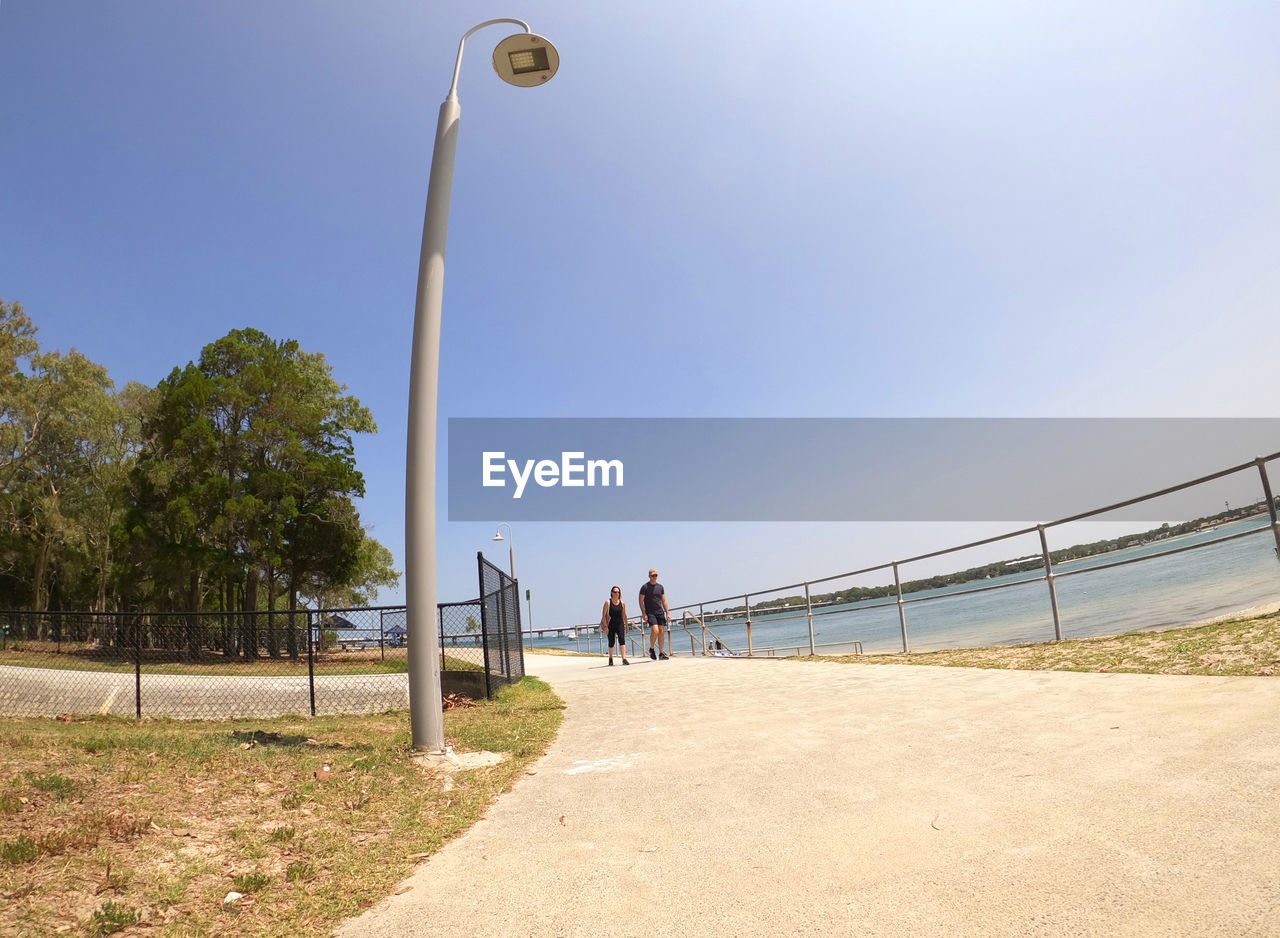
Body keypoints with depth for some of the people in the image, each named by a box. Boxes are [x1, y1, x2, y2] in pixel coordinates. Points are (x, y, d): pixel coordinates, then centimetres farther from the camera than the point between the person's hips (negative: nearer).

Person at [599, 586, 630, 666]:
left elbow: (624, 615, 14)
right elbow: (604, 615, -7)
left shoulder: (622, 603, 2)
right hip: (611, 624, -2)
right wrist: (605, 626, -12)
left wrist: (626, 626, 18)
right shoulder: (608, 602, -7)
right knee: (611, 642, 7)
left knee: (622, 639, -16)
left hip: (620, 624, 2)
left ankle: (624, 659, -20)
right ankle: (610, 659, 29)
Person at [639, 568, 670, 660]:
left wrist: (667, 612, 6)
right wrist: (644, 614, -11)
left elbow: (664, 601, 14)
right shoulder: (645, 587, -2)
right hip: (650, 613, -5)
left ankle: (661, 653, 9)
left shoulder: (660, 586, 12)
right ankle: (651, 649, 4)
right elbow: (641, 601, -3)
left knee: (661, 632, 1)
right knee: (655, 631, -18)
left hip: (660, 612, 5)